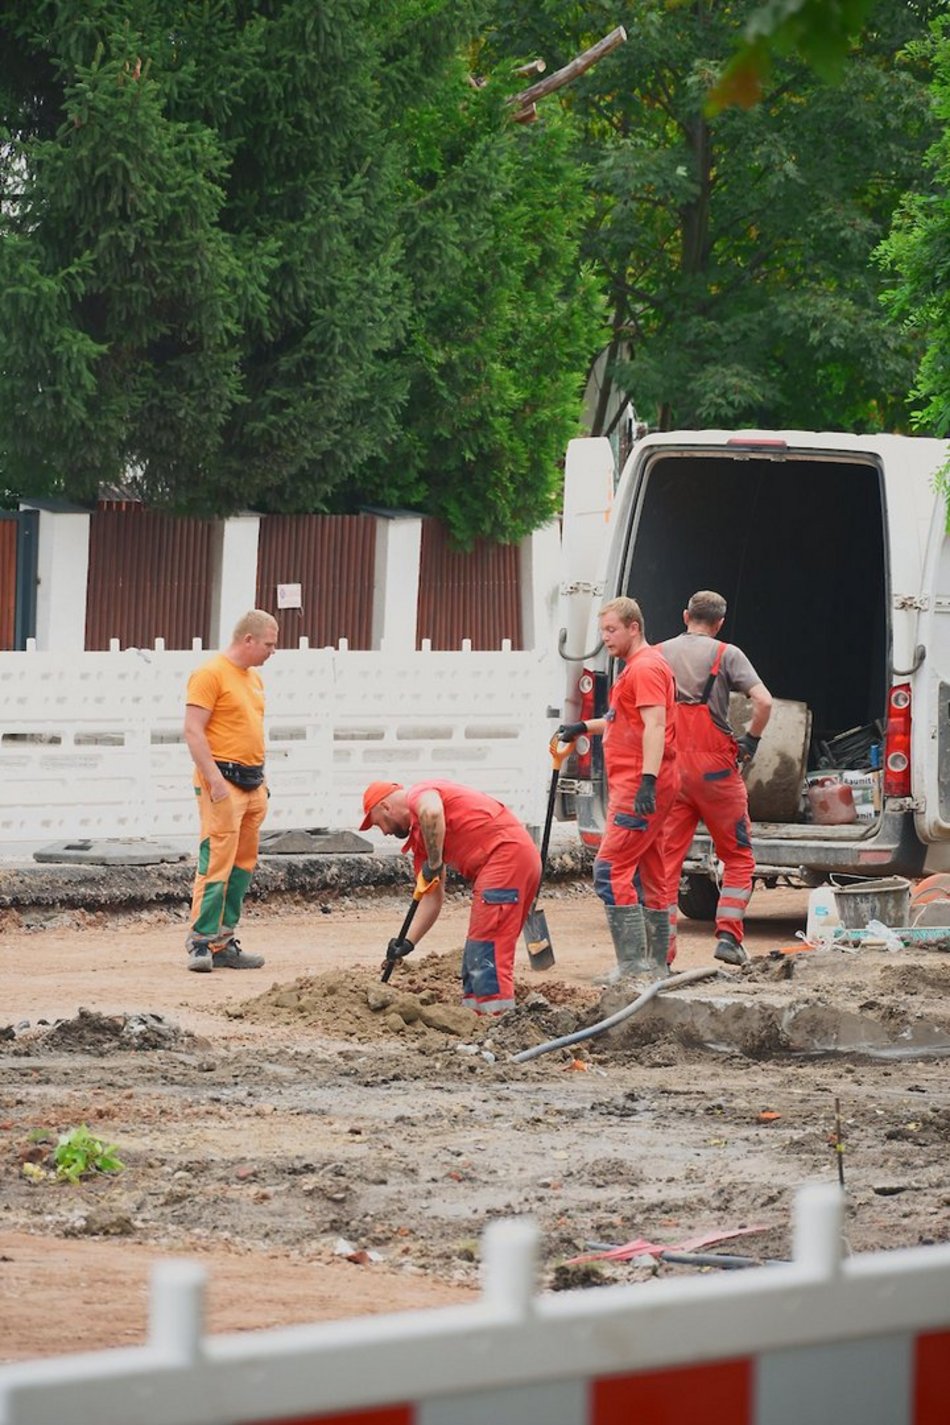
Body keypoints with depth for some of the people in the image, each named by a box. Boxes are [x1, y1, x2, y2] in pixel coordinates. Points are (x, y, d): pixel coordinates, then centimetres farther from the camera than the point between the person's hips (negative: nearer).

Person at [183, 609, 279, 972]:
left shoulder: (253, 677, 19)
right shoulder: (210, 674, -9)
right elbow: (193, 731, -15)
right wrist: (215, 780, -21)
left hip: (252, 784, 9)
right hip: (223, 782, -9)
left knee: (243, 864, 8)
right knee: (216, 861, -12)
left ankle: (223, 944, 11)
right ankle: (201, 944, -11)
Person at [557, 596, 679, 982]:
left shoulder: (645, 667, -12)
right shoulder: (636, 667, 22)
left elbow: (654, 725, -22)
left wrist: (647, 781, -29)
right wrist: (583, 728, 30)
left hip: (641, 789, -11)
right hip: (633, 787, 11)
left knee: (610, 870, -15)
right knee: (648, 875, 13)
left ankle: (632, 962, -18)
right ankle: (656, 962, 17)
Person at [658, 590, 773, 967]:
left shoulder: (660, 654, 8)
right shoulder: (726, 655, -2)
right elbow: (763, 702, -14)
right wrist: (750, 742, 1)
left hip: (670, 766, 3)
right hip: (714, 766, -3)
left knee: (667, 857, 6)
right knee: (738, 857, 9)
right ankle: (728, 935, -3)